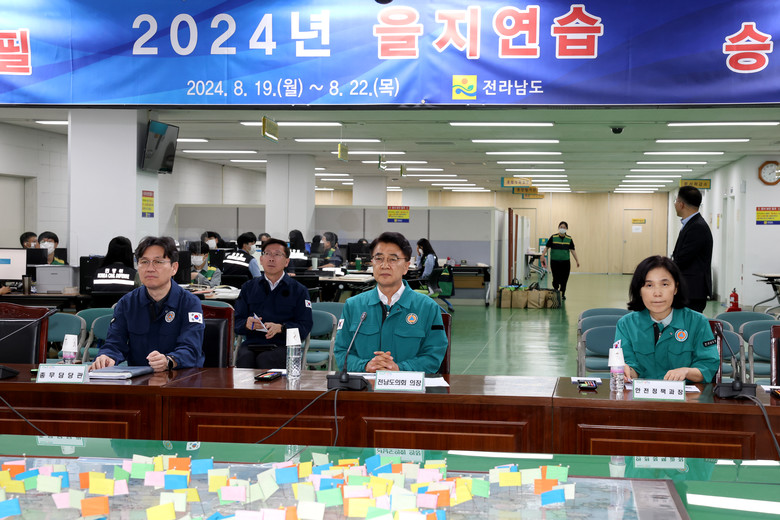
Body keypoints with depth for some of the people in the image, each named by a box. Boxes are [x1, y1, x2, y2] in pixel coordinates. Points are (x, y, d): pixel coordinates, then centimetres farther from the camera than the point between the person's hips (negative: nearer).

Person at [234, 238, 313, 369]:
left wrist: (280, 328, -16)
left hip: (283, 345, -2)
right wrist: (247, 324, -11)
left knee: (264, 359, -35)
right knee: (244, 358, -33)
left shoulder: (299, 291, 12)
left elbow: (305, 326, 2)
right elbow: (236, 322, 14)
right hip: (252, 343, 2)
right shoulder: (248, 288, 20)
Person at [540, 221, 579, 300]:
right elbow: (547, 247, 0)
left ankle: (562, 294, 18)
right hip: (555, 262, -2)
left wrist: (577, 260, 0)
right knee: (556, 279, -4)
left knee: (564, 279, 3)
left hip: (565, 262, 2)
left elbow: (572, 250, 3)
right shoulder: (553, 238, -3)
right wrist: (542, 256, -9)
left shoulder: (569, 239, 2)